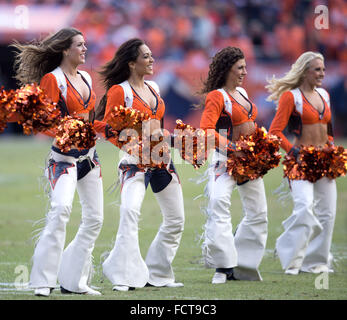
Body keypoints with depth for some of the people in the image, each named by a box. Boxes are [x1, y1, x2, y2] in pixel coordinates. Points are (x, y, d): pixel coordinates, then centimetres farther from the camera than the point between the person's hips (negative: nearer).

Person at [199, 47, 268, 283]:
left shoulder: (242, 93, 13)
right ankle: (224, 266, -21)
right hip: (227, 158, -9)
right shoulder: (217, 97, -11)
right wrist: (232, 148, -28)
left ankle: (244, 266, 22)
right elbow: (206, 129, -23)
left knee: (258, 212, 12)